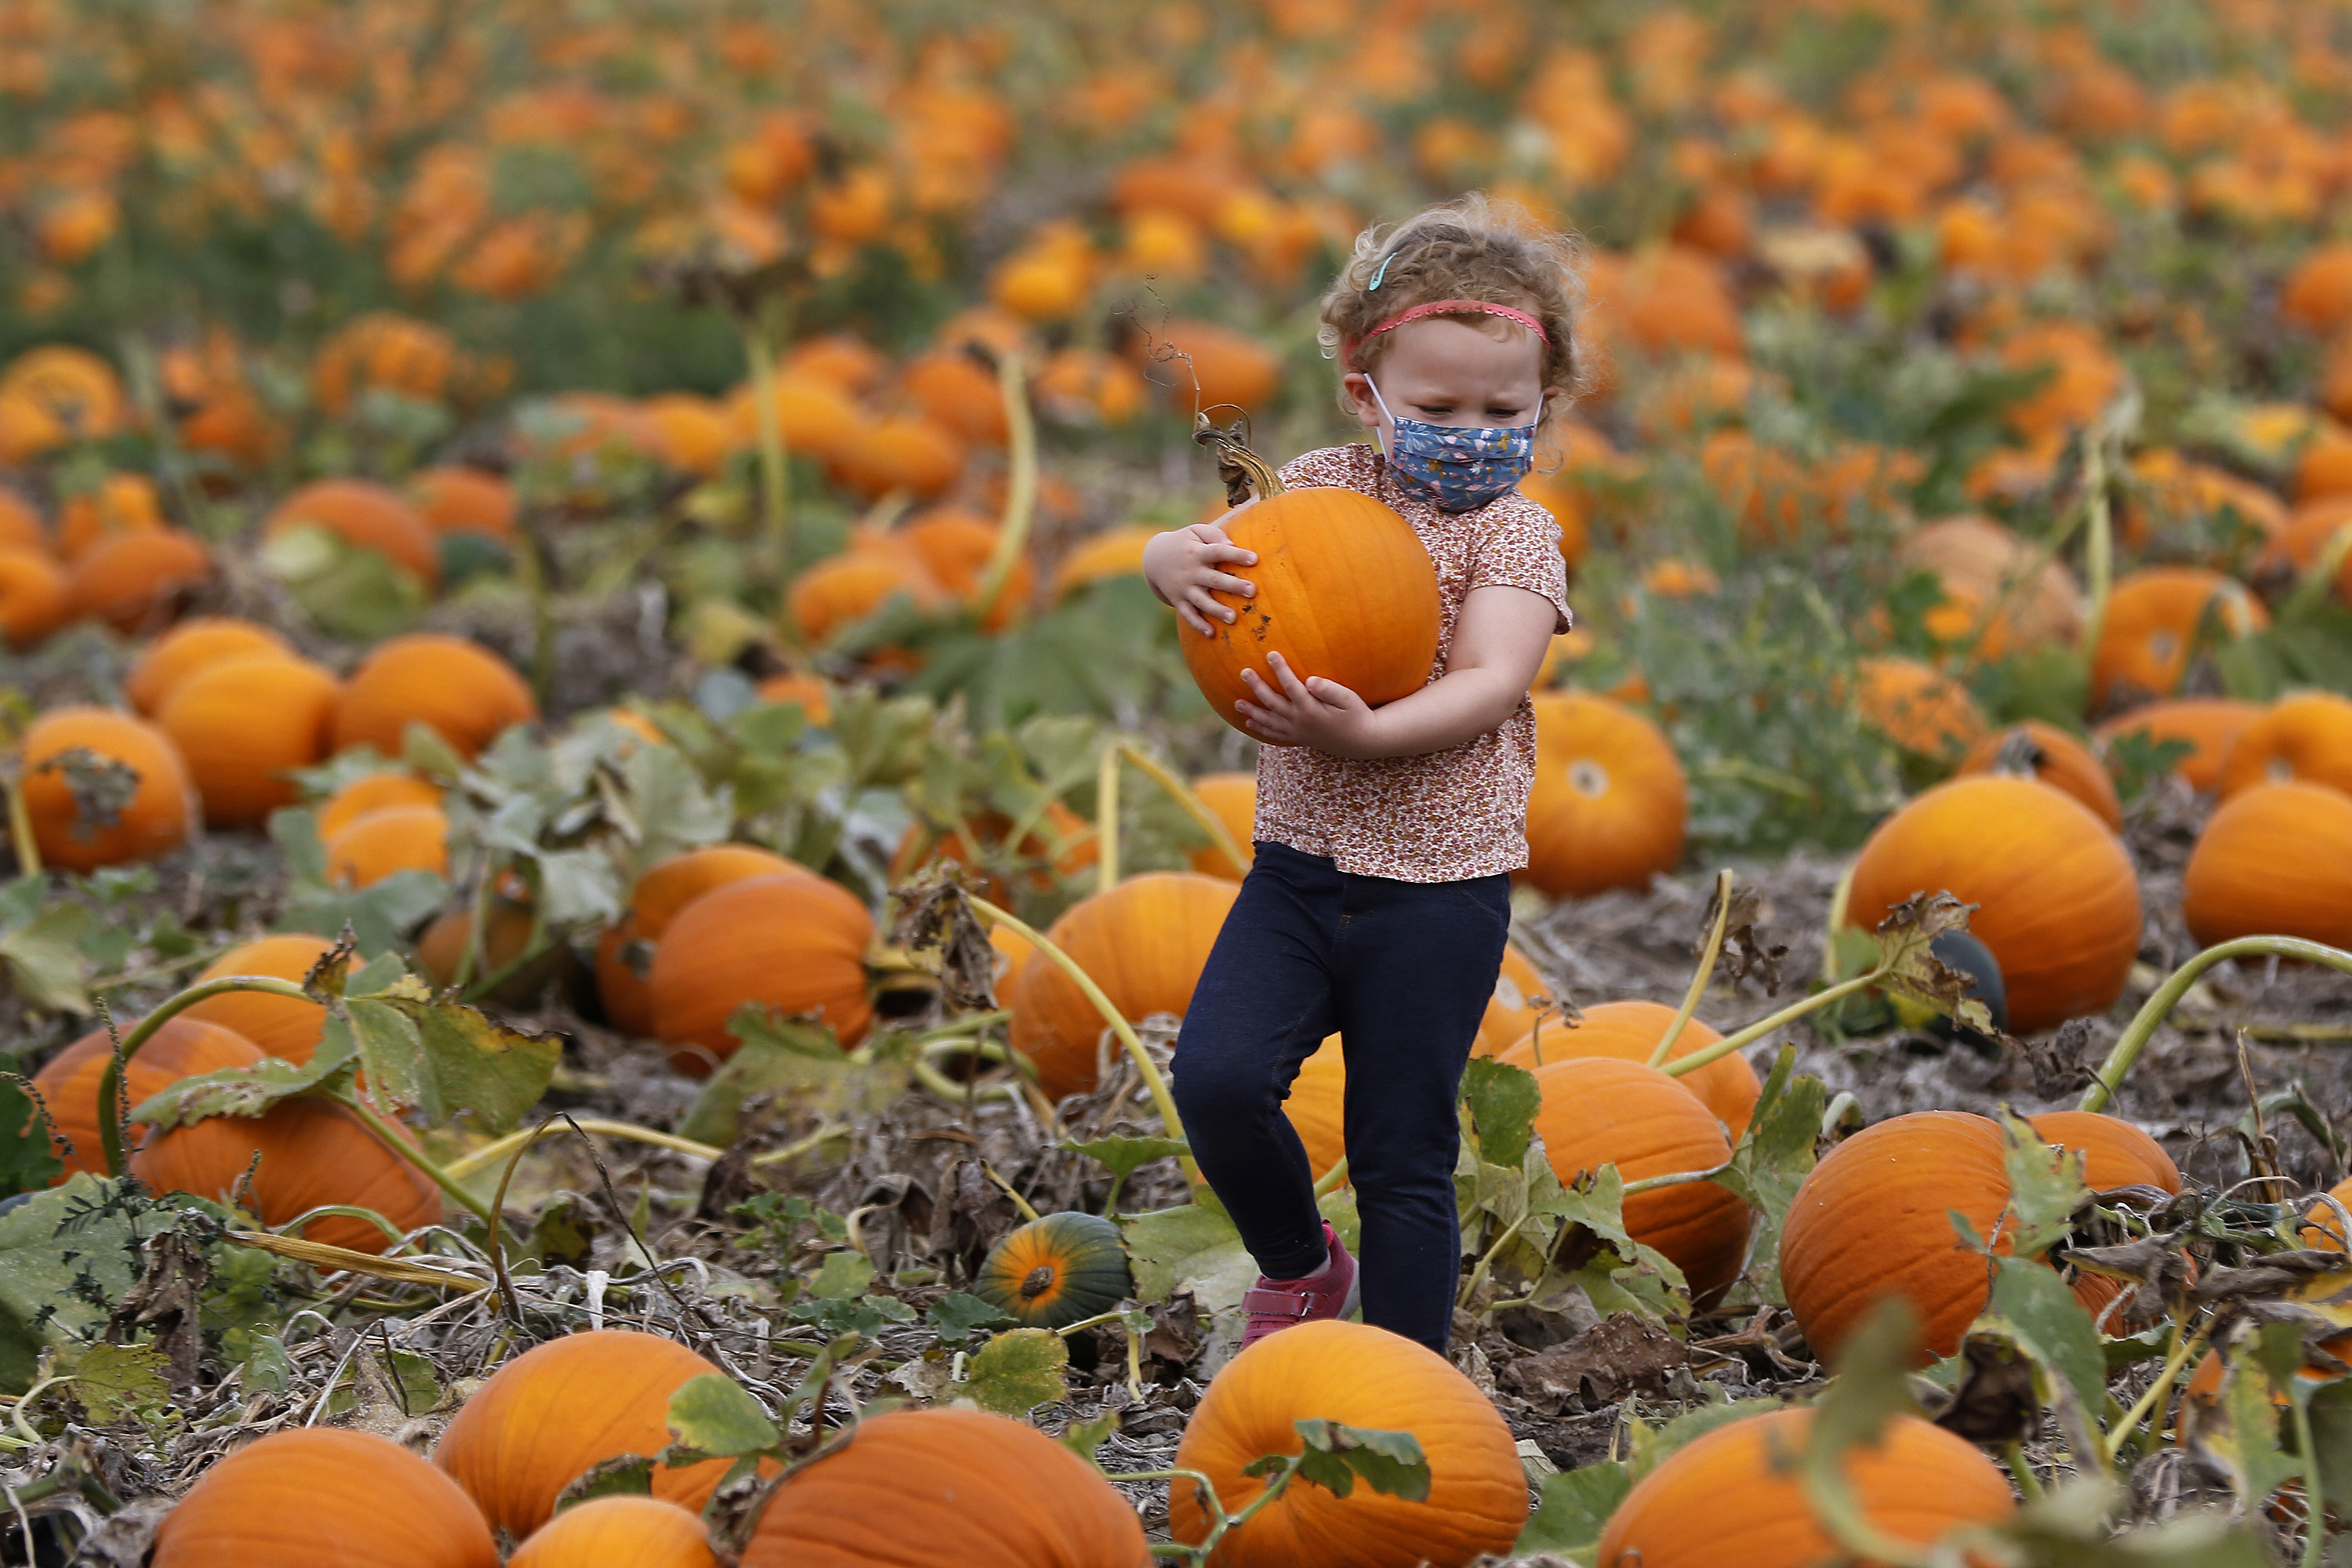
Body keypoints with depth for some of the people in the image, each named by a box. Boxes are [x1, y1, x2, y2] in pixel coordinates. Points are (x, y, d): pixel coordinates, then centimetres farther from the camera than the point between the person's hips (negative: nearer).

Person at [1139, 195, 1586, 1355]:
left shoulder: (1514, 532, -6)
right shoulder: (1321, 487, 5)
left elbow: (1490, 683, -19)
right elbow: (1204, 543, 4)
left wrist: (1367, 735, -38)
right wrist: (1175, 559, -22)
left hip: (1440, 890, -3)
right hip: (1300, 866, 3)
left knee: (1403, 1158, 2)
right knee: (1217, 1077, -15)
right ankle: (1298, 1263, 13)